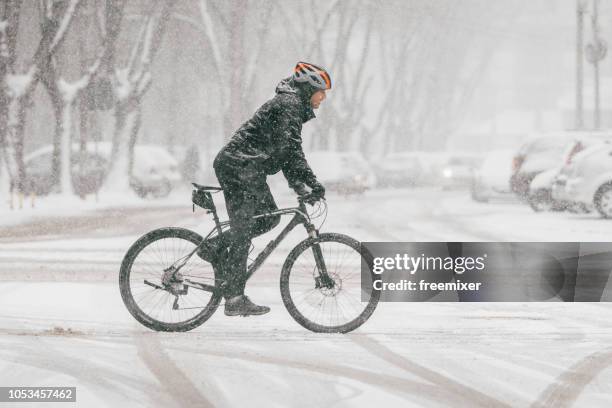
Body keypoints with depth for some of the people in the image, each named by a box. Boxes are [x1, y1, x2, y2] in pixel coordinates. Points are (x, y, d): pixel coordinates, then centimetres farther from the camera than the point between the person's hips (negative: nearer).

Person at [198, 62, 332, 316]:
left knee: (270, 217, 14)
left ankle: (215, 247, 12)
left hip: (247, 169, 10)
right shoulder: (290, 104, -12)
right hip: (240, 168, -10)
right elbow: (289, 149, -21)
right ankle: (235, 300, -7)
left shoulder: (292, 105, 21)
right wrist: (312, 182, -21)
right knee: (242, 232, -8)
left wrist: (297, 184, 17)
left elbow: (284, 150, 25)